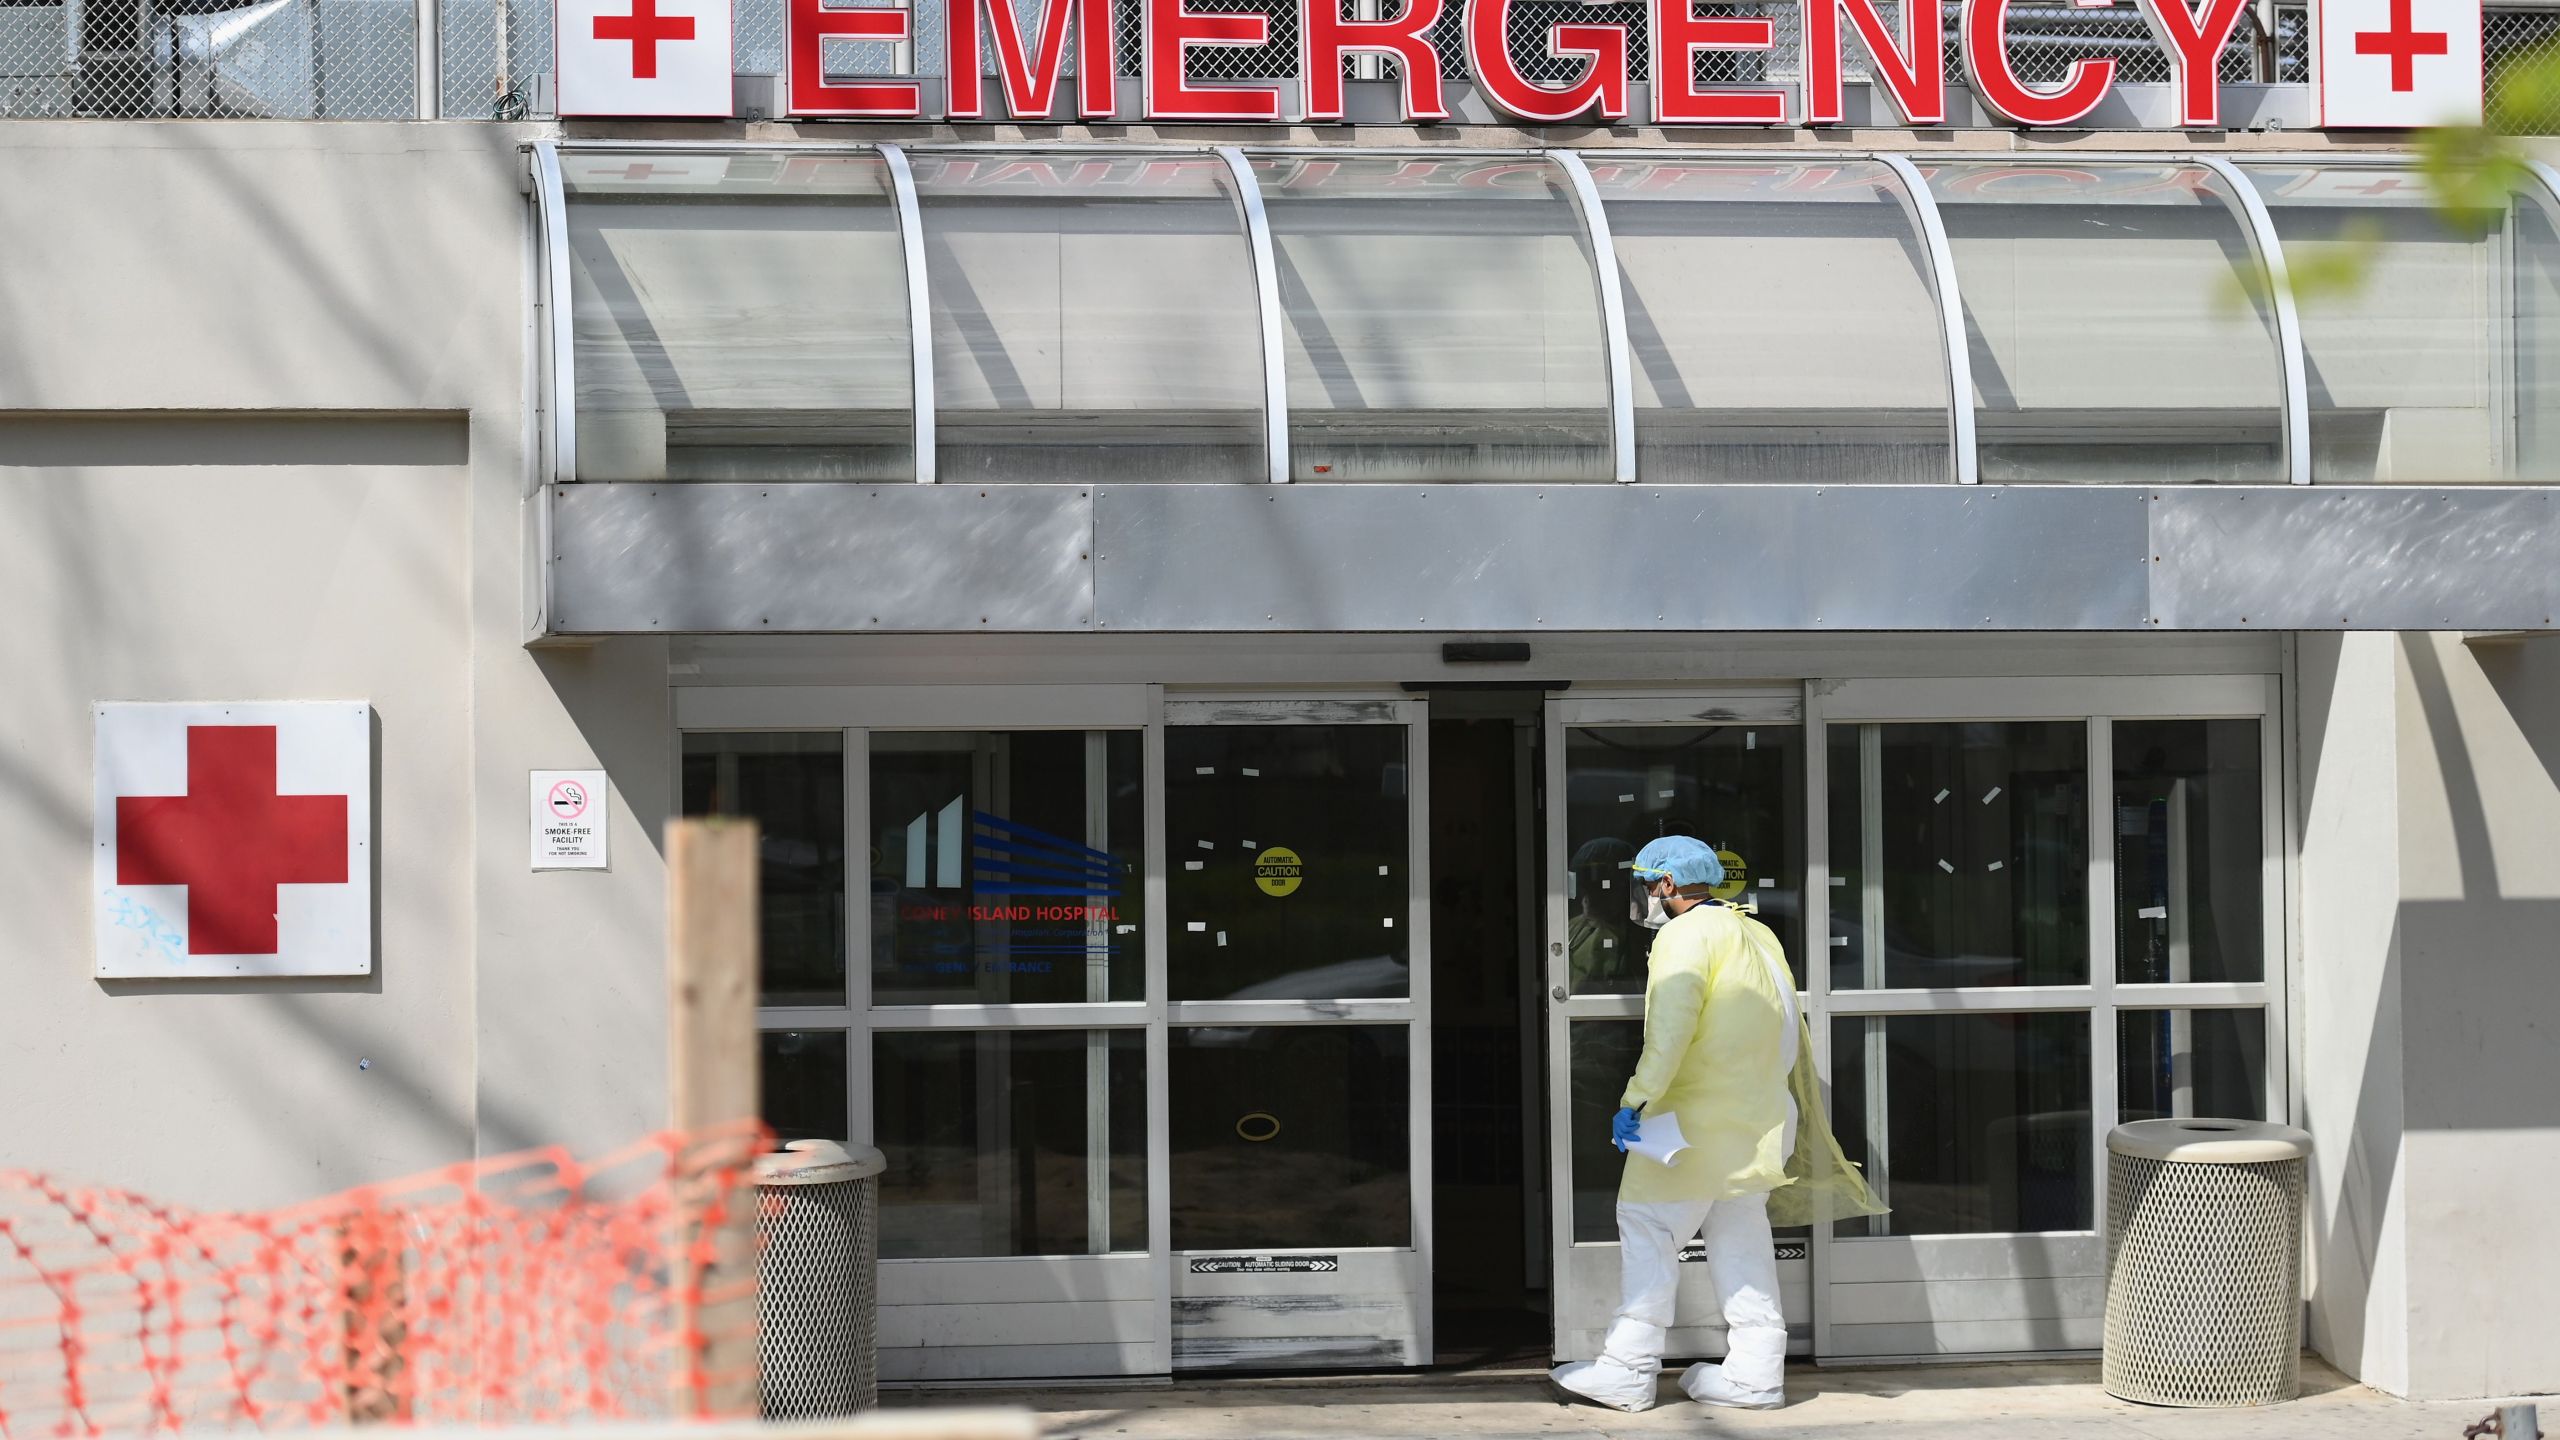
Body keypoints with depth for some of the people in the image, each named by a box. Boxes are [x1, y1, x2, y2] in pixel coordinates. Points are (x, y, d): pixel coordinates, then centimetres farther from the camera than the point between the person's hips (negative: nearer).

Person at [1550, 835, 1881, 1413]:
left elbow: (1671, 1025, -21)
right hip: (1758, 1118, 9)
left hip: (1697, 1118, -9)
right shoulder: (1757, 935, 18)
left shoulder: (1686, 934, -9)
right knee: (1739, 1235, 12)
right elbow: (1788, 1033, 19)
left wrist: (1638, 1099, -23)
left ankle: (1630, 1369, -6)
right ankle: (1756, 1370, 9)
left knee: (1648, 1224, -4)